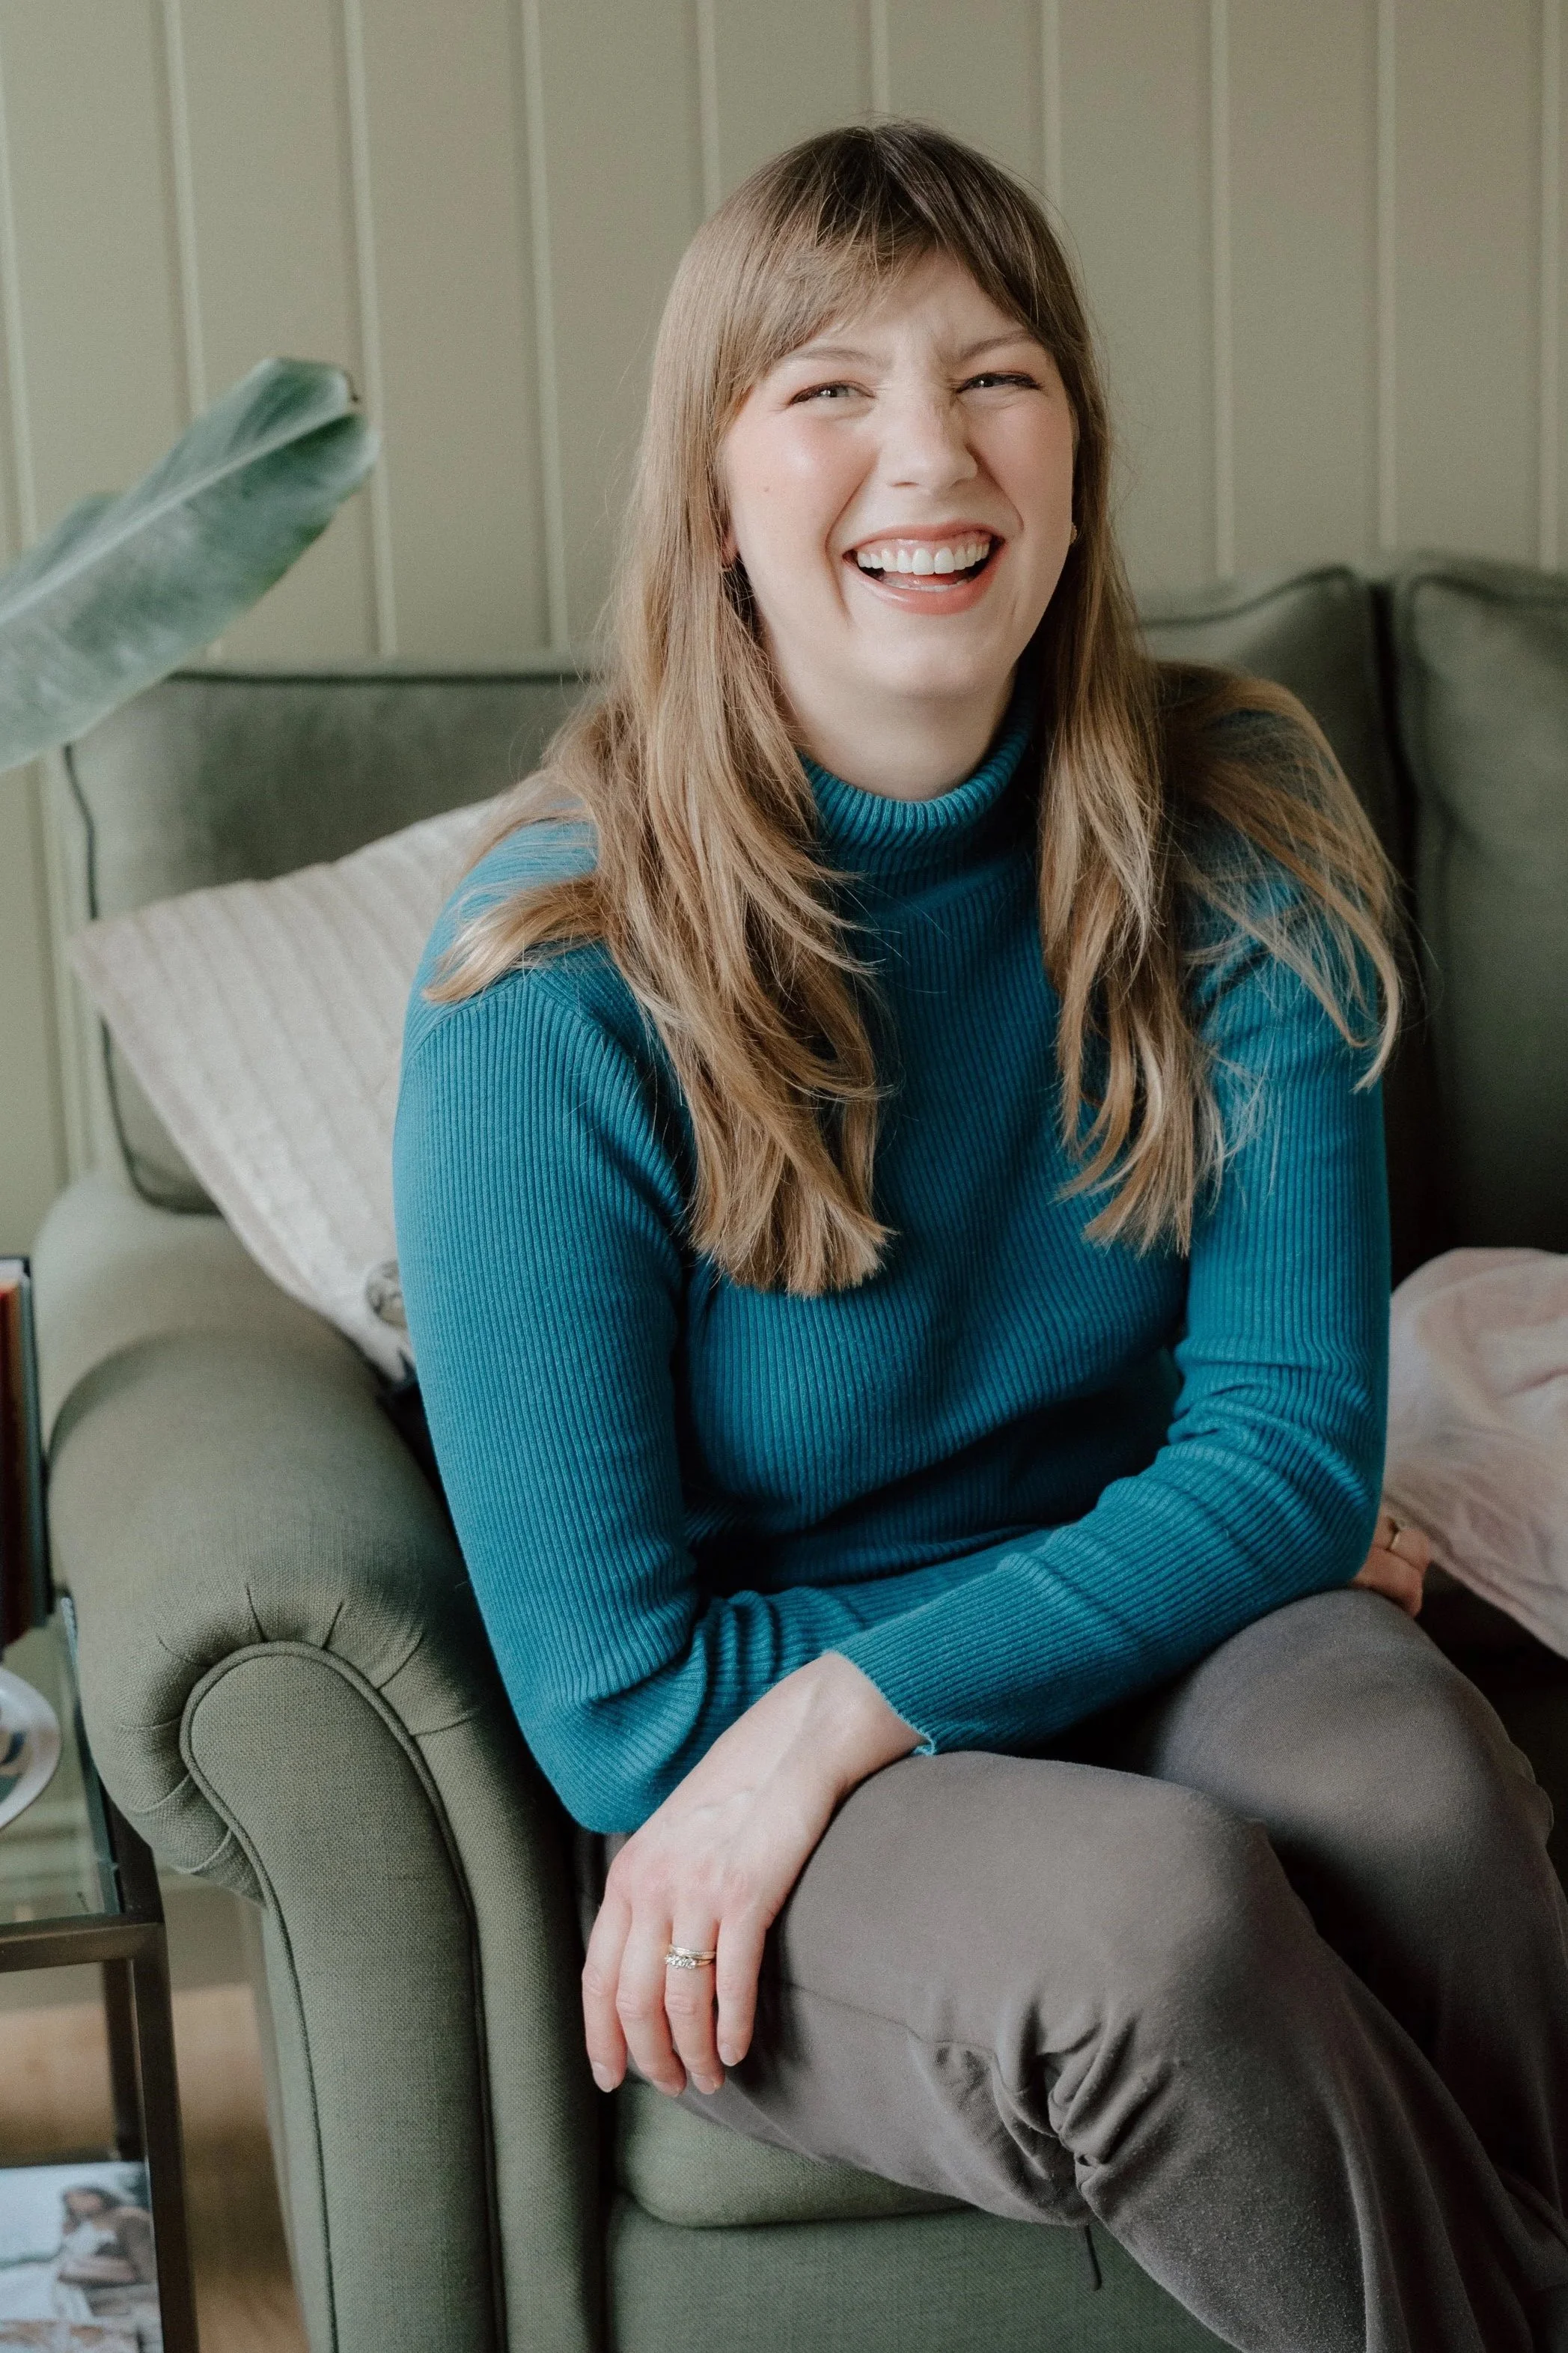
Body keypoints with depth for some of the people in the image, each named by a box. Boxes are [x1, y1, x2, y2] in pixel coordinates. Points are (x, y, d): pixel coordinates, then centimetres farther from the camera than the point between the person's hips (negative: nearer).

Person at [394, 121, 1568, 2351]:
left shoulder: (1234, 833, -6)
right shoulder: (554, 980, -16)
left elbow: (1297, 1445, -6)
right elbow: (616, 1697, -13)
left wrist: (851, 1702, -20)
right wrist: (1176, 1567, -9)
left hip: (1166, 1660, 3)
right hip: (731, 1785, -2)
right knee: (1158, 1918, -33)